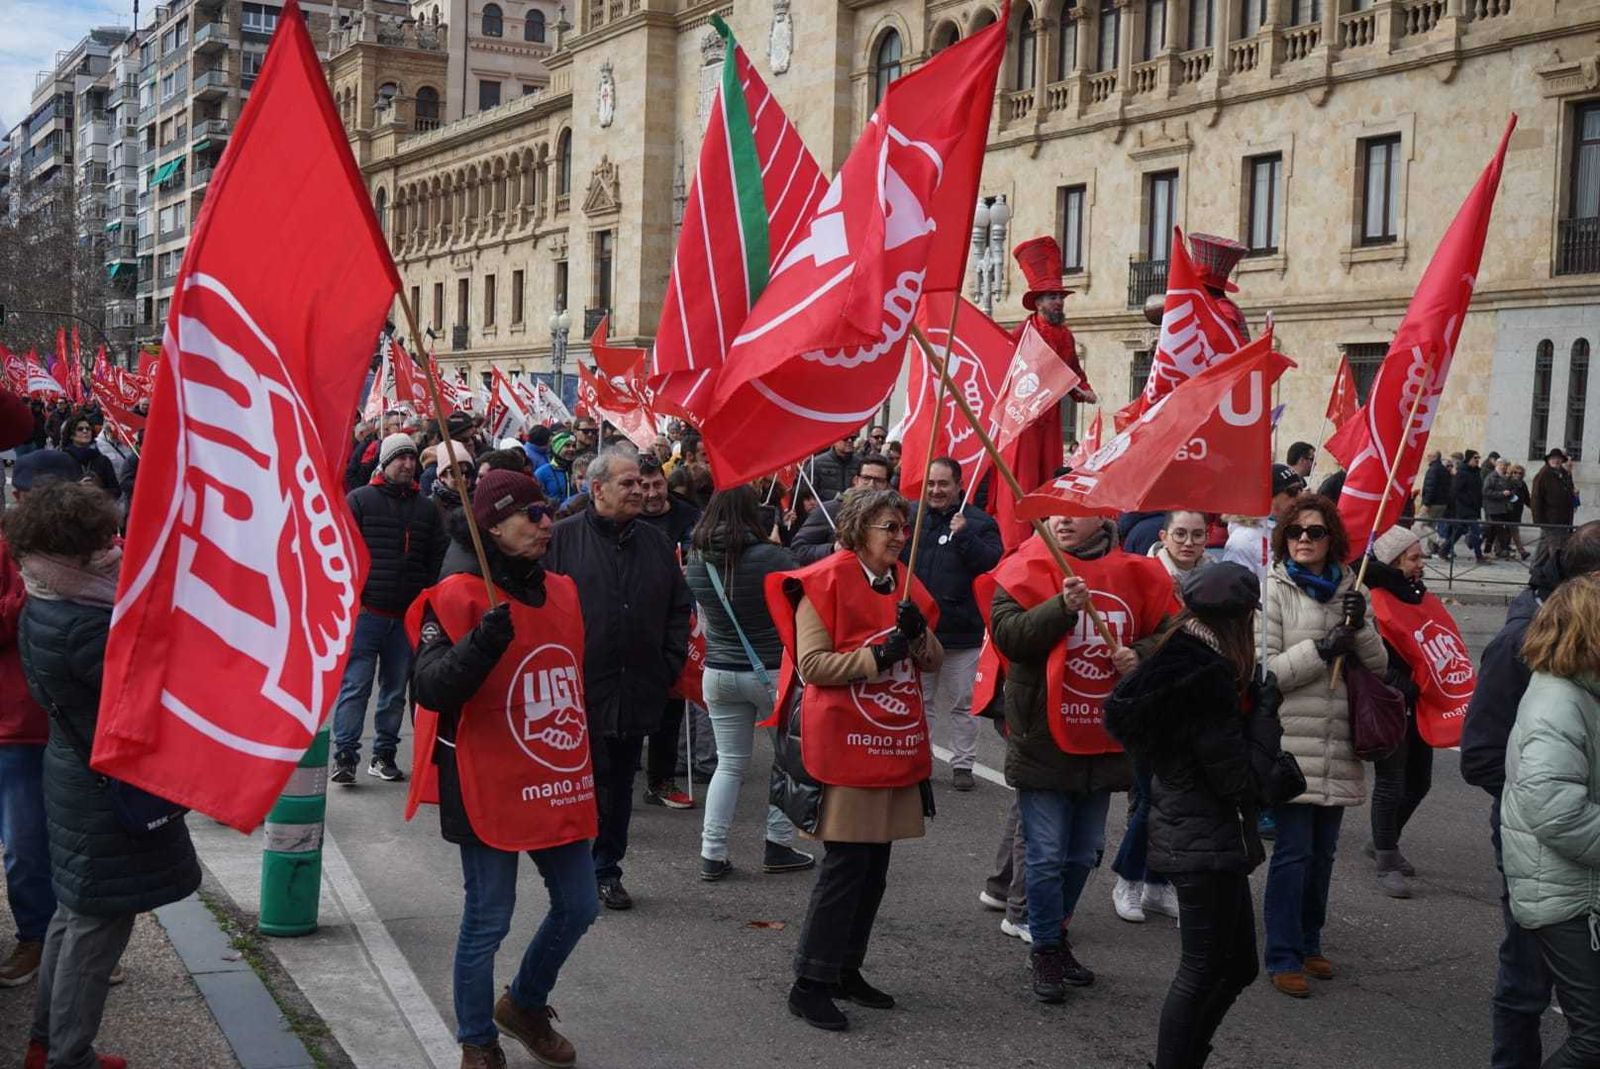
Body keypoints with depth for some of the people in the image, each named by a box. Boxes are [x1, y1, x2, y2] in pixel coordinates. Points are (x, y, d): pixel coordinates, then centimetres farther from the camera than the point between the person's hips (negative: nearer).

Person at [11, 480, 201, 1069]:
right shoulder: (86, 626, -28)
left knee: (75, 910, 23)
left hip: (75, 772, 10)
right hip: (111, 788, -10)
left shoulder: (41, 610, 1)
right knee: (98, 925, 4)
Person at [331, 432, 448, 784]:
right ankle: (345, 755, -2)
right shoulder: (359, 500, 0)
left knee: (396, 689, 10)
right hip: (365, 611, -4)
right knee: (355, 685, -6)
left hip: (407, 614, 4)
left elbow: (439, 557, 15)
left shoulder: (426, 508, 12)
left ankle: (384, 755, 20)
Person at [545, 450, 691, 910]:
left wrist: (670, 664, 7)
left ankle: (608, 871, 26)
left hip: (635, 694, 5)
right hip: (578, 691, -4)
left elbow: (678, 609, 17)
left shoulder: (656, 543, 11)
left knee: (619, 785, 13)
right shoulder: (564, 539, -5)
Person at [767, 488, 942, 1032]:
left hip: (898, 742, 7)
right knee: (846, 862, -7)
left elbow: (933, 661, 13)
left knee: (875, 861, 11)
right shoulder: (827, 581, -9)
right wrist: (879, 656, -20)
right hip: (846, 742, -7)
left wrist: (918, 634, -8)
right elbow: (811, 663, -15)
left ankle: (846, 969, 24)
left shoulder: (904, 584, 12)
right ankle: (810, 983, 4)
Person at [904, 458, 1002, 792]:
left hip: (961, 631, -3)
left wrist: (964, 536, -27)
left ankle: (963, 764, 18)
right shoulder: (912, 517, 4)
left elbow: (992, 561, -18)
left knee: (962, 704, 8)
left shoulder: (978, 522, -4)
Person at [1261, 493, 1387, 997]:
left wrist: (1360, 629, -7)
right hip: (1292, 742, -5)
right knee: (1294, 851, -4)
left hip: (1338, 745, 6)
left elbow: (1378, 665, 11)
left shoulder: (1347, 590, 11)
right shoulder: (1274, 589, -5)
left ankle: (1308, 942, 29)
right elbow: (1263, 668, -12)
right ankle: (1283, 957, 7)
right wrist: (1320, 649, -18)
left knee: (1323, 850, 14)